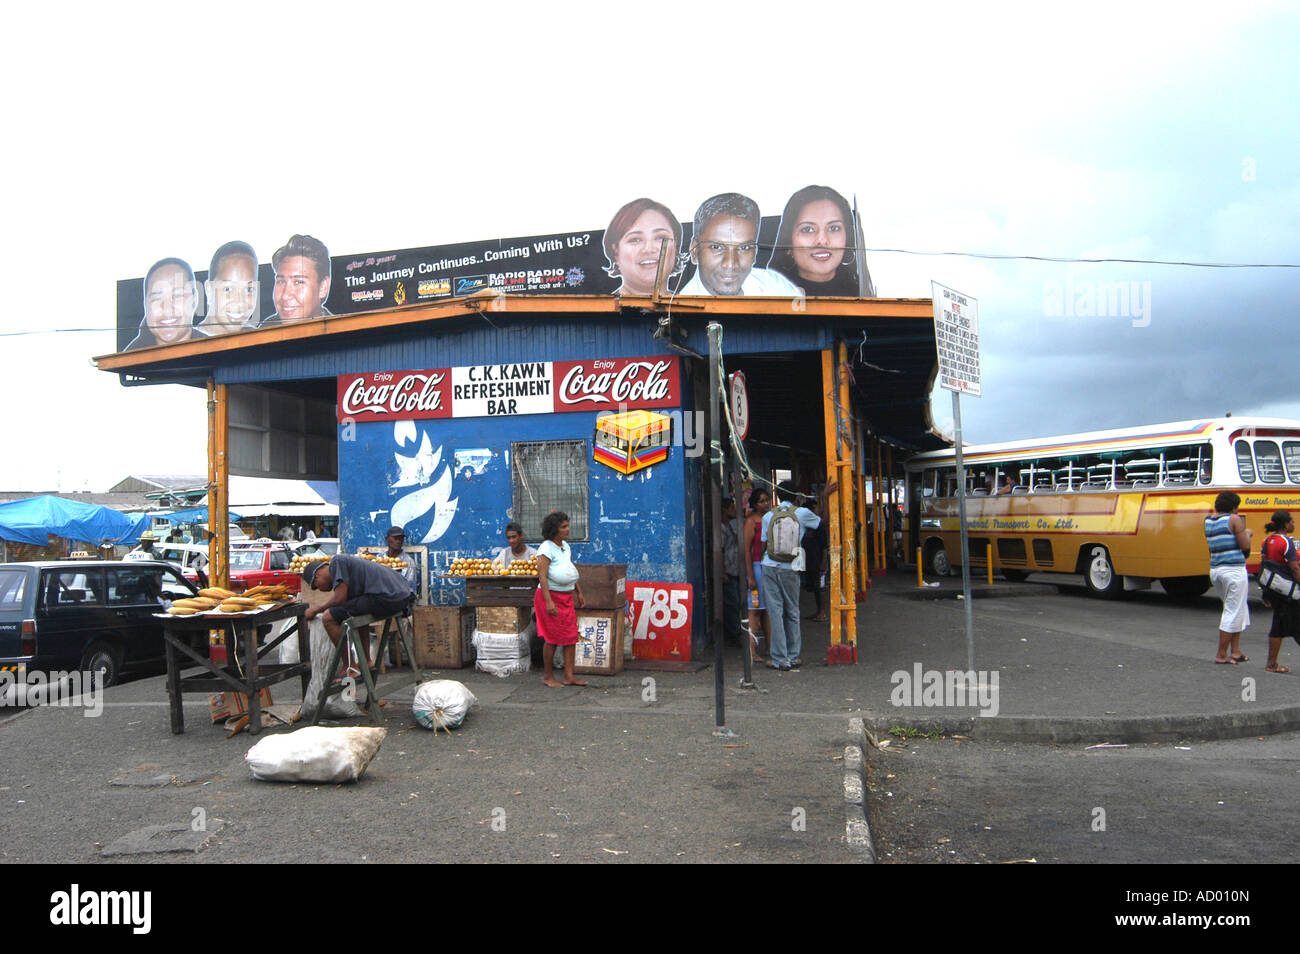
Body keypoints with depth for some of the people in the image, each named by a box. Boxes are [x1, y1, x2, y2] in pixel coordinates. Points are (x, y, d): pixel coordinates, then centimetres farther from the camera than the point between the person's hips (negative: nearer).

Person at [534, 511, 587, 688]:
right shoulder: (546, 548, -14)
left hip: (567, 597, 8)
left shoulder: (565, 546, 11)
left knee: (571, 636, 3)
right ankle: (548, 676, 11)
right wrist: (548, 602, -27)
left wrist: (579, 592, 19)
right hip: (550, 595, -8)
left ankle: (569, 676, 7)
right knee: (553, 638, -2)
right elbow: (542, 577, -21)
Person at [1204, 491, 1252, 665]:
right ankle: (1222, 655, 2)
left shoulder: (1208, 520, 9)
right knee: (1233, 613, 0)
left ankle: (1235, 651, 20)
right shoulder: (1234, 519, -9)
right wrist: (1247, 534, 11)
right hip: (1234, 570, -7)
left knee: (1237, 611, 21)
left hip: (1215, 570, 7)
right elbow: (1245, 546, -8)